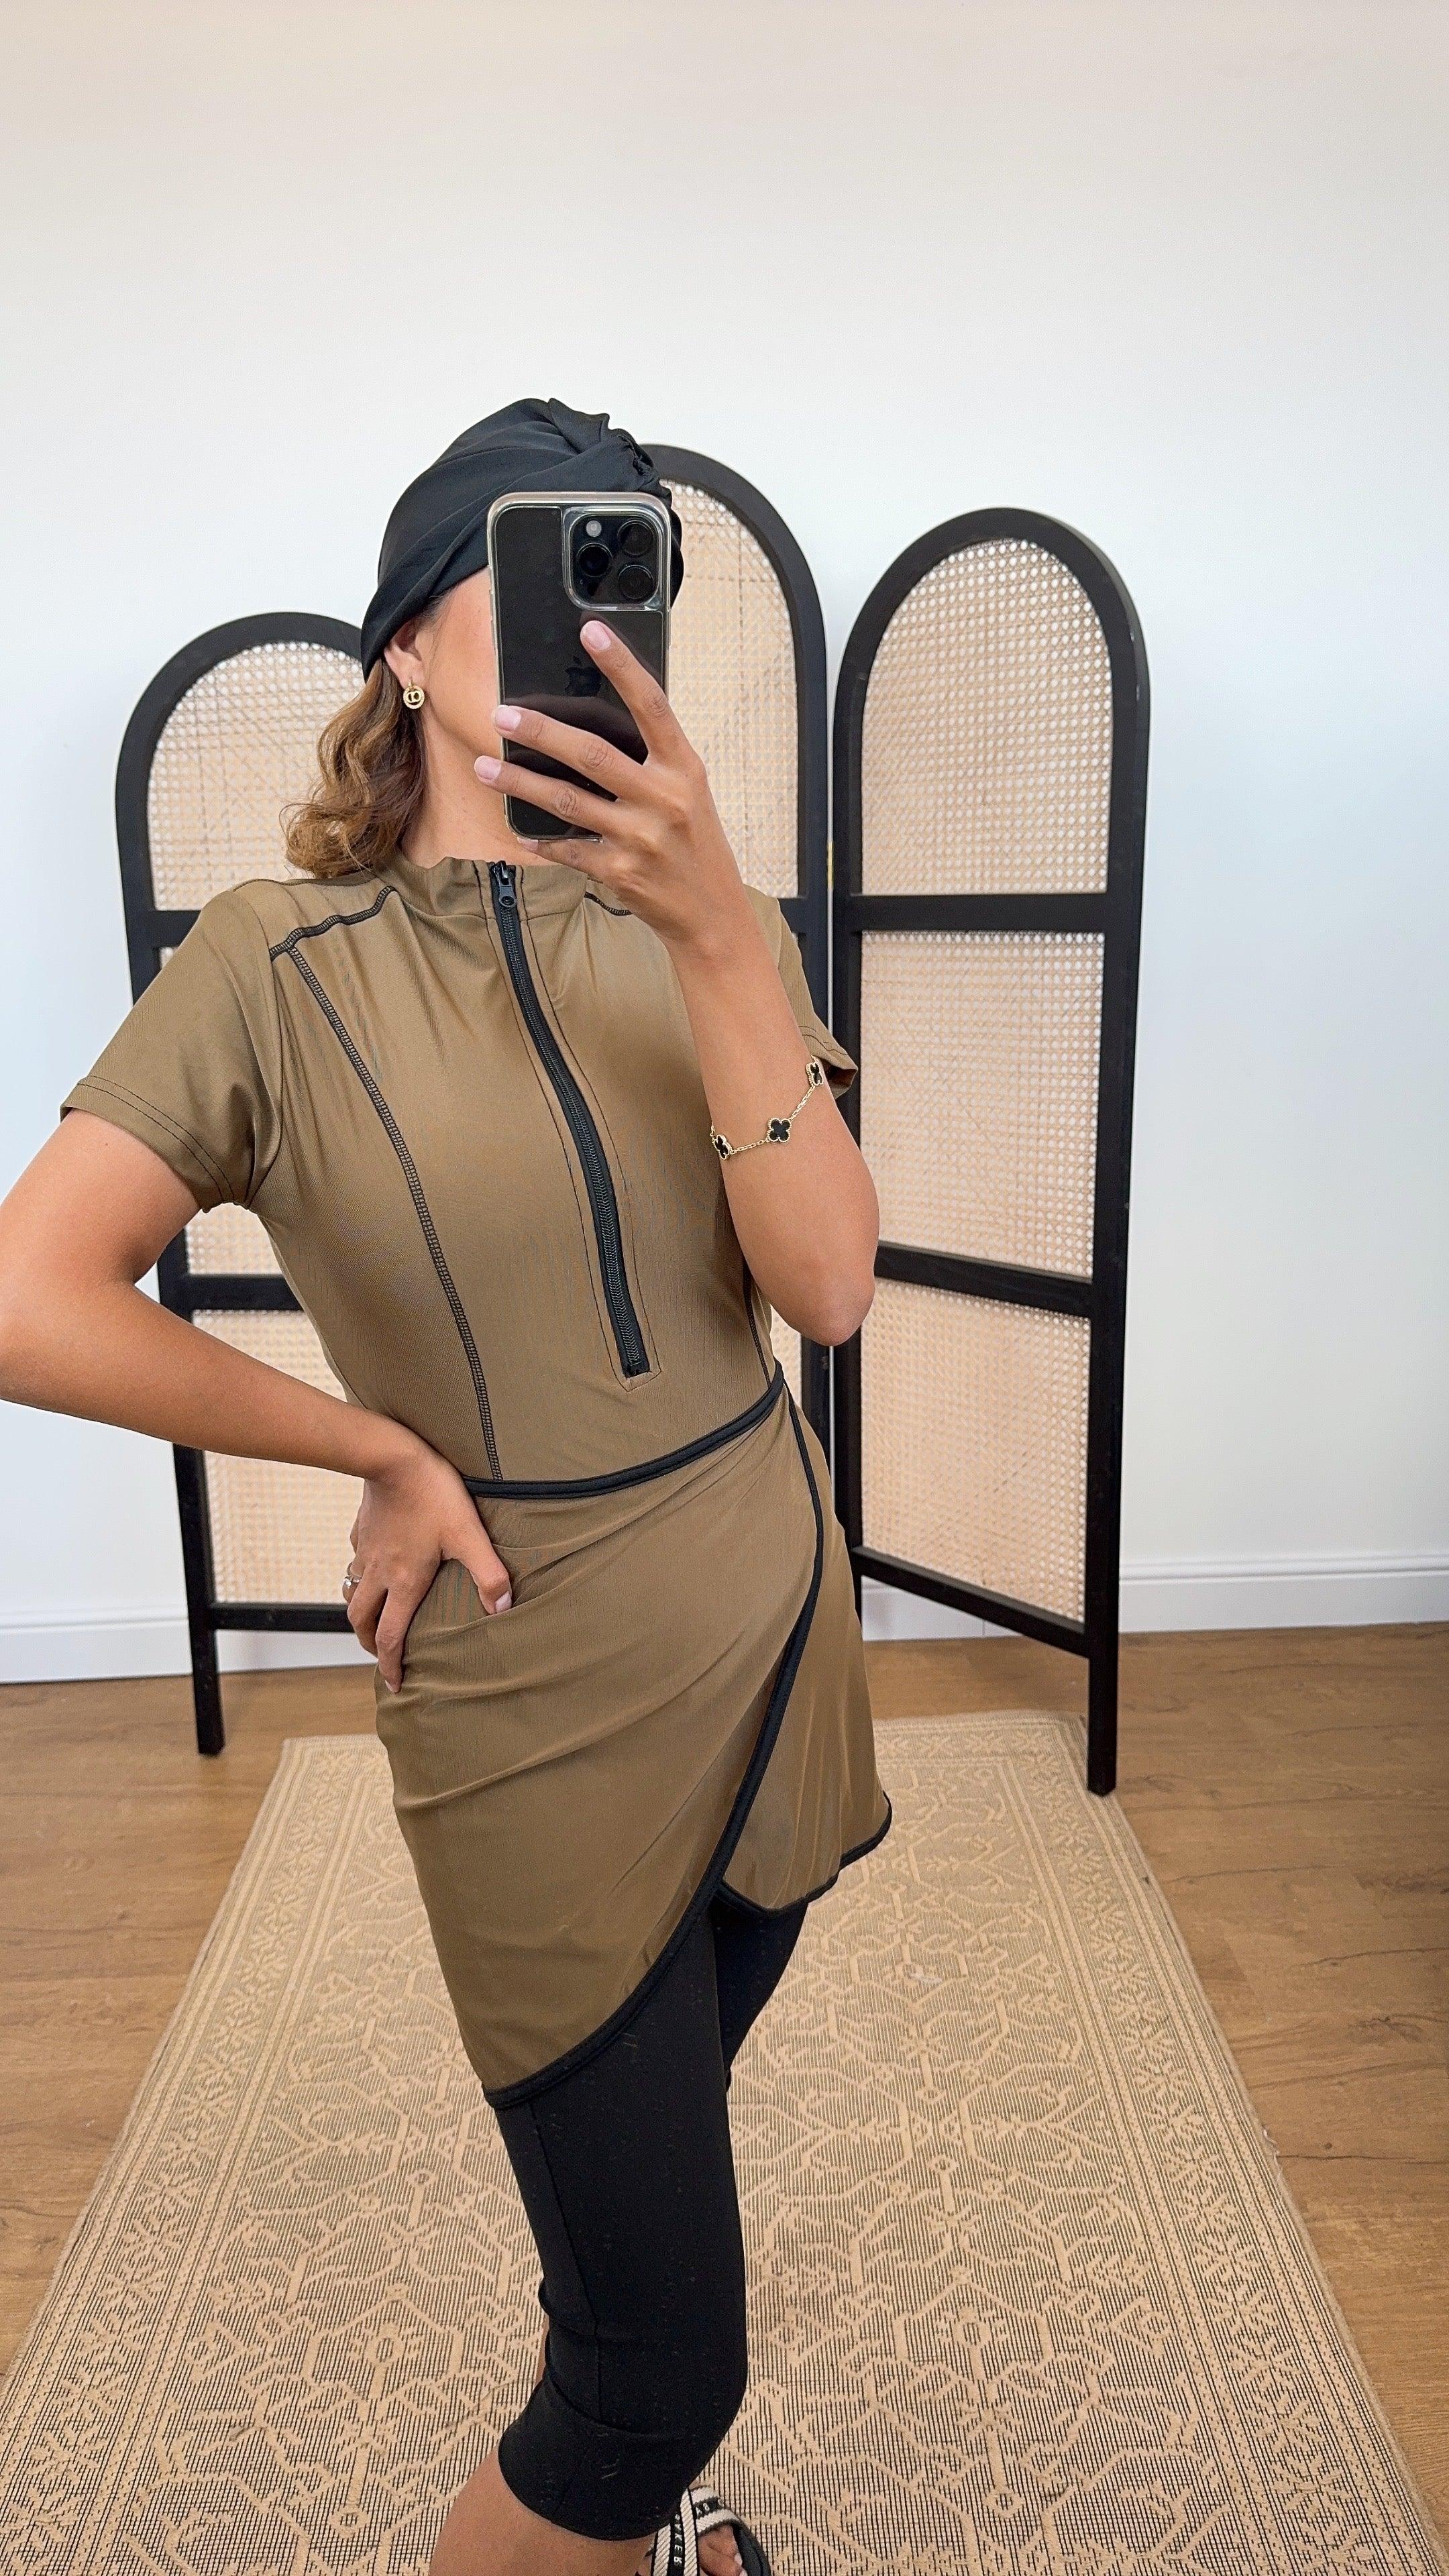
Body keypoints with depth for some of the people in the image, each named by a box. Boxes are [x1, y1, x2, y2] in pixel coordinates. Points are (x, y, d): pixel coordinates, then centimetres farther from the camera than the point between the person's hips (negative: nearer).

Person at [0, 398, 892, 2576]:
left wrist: (714, 926, -27)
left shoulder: (710, 923, -1)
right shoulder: (278, 963, -11)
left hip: (779, 1640, 5)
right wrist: (389, 1456, -12)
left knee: (660, 2135, 28)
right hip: (542, 1709, -4)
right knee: (660, 2364, 4)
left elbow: (828, 1283, -15)